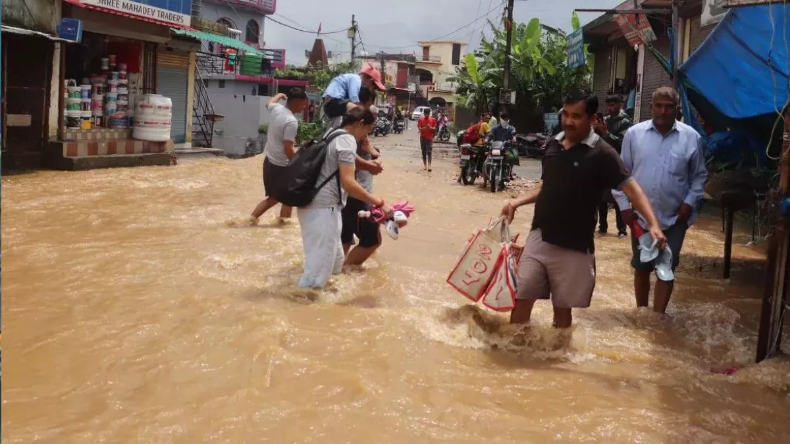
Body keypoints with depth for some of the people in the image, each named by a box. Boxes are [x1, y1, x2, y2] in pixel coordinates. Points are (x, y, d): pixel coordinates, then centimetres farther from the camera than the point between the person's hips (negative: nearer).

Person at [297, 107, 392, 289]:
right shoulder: (347, 139, -12)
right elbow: (347, 182, -22)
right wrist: (378, 203, -20)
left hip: (315, 205, 11)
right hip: (323, 208, -11)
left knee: (335, 264, 22)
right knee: (318, 272, -6)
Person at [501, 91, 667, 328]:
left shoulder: (601, 153, -11)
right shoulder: (553, 145, 6)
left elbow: (631, 188, -16)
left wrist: (653, 224, -29)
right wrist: (517, 202, 6)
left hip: (574, 247, -4)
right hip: (539, 237, 4)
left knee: (563, 308, 8)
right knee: (521, 299, 4)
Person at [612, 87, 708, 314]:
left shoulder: (691, 137, -3)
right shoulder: (634, 133, -3)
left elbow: (699, 175, 6)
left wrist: (690, 202, -6)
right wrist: (624, 204, -3)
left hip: (675, 218, -1)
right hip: (640, 216, 1)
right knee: (641, 267, 13)